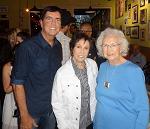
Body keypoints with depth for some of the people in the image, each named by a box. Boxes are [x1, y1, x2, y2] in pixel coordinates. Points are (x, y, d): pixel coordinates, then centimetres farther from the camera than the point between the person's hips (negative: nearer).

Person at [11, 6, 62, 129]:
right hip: (31, 110, -5)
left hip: (52, 109, 5)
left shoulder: (58, 46, 1)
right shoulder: (27, 47, -17)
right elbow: (17, 82, -16)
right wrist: (24, 115, -17)